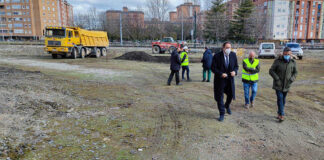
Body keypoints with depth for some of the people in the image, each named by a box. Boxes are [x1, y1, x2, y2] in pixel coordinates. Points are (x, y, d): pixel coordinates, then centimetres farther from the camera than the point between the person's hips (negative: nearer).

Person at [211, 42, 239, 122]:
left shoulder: (233, 55, 0)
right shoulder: (217, 56, -11)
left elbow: (236, 66, 8)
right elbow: (213, 68, -11)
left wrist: (235, 71, -13)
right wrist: (221, 74, -24)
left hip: (230, 79, 3)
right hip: (220, 80, -3)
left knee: (231, 94, 12)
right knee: (219, 97, 2)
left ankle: (227, 106, 46)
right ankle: (222, 114, 17)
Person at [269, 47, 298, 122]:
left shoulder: (293, 62, -2)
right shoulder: (277, 61, -11)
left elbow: (295, 73, 8)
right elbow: (271, 71, -9)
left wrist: (291, 80, -8)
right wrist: (277, 79, -18)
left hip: (286, 85, 3)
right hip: (278, 84, -3)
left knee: (283, 100, 10)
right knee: (280, 98, -11)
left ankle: (279, 114, 23)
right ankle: (282, 115, -7)